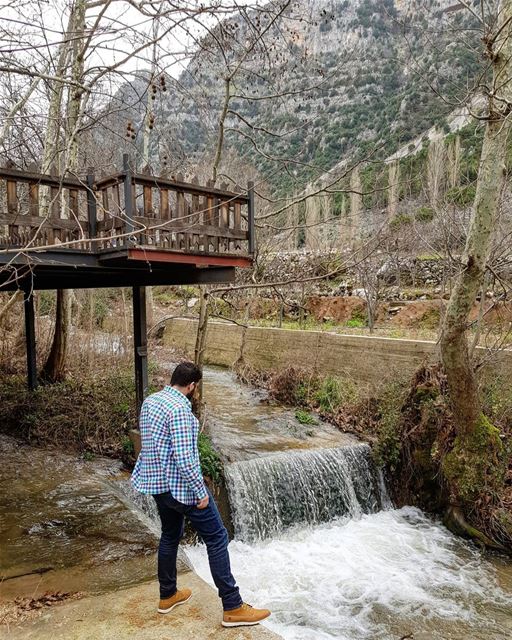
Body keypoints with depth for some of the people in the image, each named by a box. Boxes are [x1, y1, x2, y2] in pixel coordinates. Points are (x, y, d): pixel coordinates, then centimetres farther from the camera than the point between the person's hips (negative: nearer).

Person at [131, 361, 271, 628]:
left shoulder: (149, 400, 4)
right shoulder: (179, 407, -24)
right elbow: (184, 457, -27)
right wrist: (201, 492, -18)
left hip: (156, 482, 9)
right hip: (180, 485, -9)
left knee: (170, 535, 25)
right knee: (217, 538, 0)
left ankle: (167, 595, 39)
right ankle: (233, 608, 6)